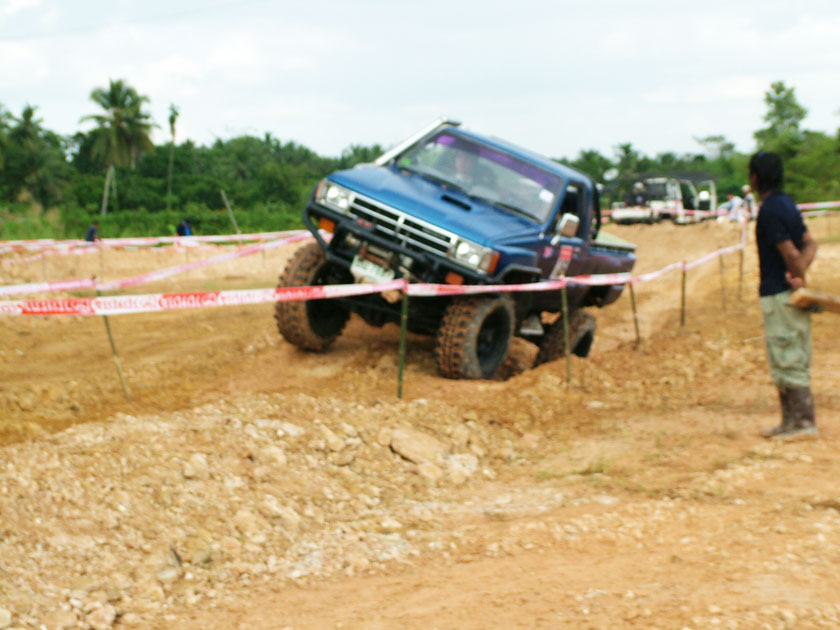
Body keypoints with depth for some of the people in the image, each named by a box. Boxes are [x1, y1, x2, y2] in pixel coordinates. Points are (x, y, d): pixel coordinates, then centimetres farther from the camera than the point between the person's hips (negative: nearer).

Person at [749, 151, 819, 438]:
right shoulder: (787, 204, 13)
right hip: (791, 294, 10)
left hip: (779, 296, -10)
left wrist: (799, 276, -5)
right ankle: (791, 420, 19)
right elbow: (810, 244, 10)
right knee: (790, 361, 13)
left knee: (788, 361, -5)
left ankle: (804, 422, -3)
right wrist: (799, 275, -3)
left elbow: (790, 253, -20)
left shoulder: (770, 210, -17)